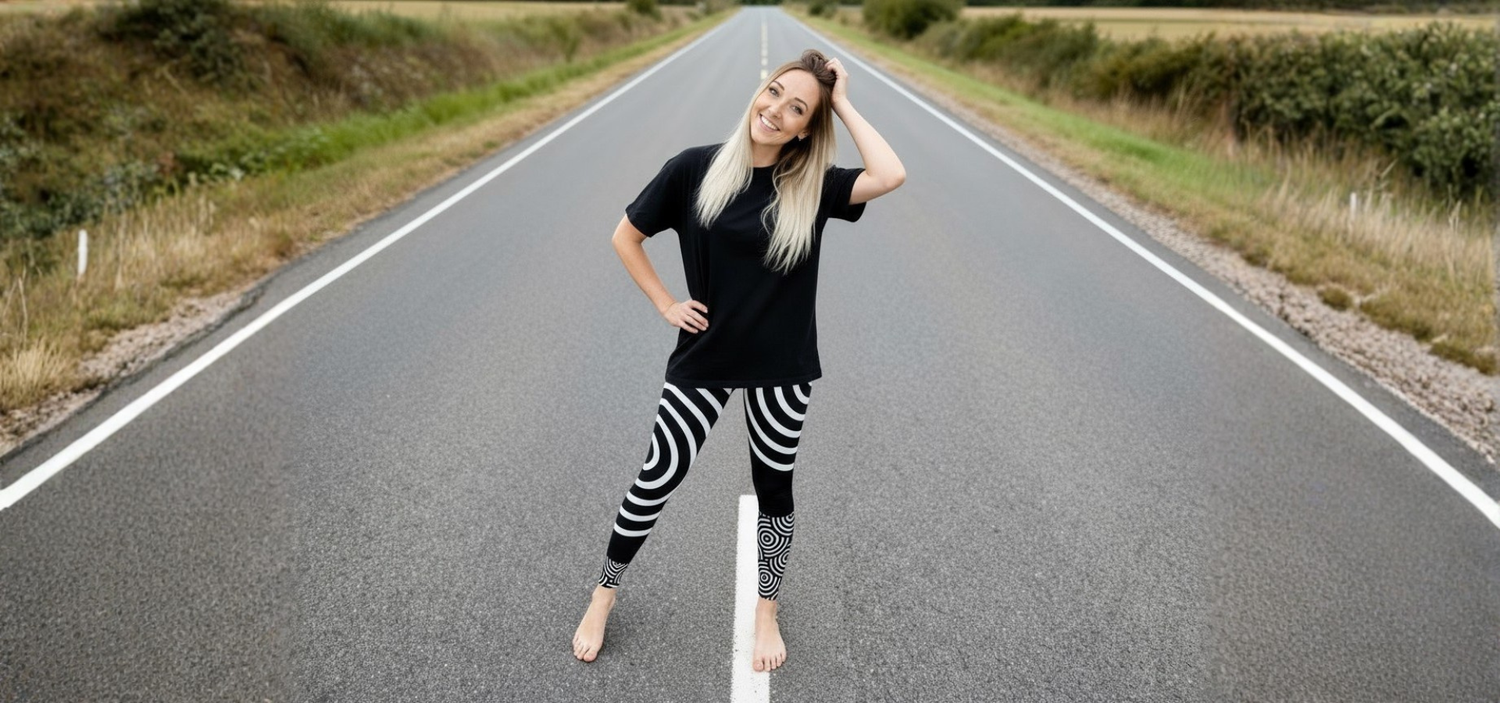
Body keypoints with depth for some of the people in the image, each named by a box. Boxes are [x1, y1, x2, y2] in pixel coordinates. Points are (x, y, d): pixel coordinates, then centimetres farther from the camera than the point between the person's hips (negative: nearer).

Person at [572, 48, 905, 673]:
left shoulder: (811, 185, -7)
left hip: (782, 365, 1)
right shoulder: (696, 169, -8)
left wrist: (843, 104, -15)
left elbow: (890, 177, -24)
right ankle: (603, 595, 29)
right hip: (704, 357, -1)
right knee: (659, 478, 6)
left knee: (774, 486, 14)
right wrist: (665, 304, -4)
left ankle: (766, 611, 36)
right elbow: (626, 236, 2)